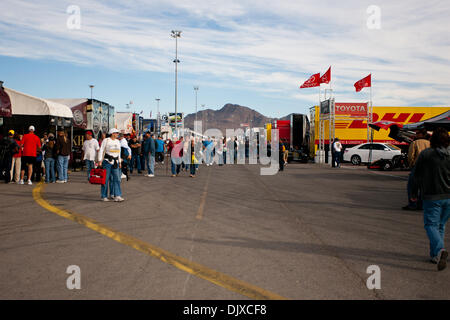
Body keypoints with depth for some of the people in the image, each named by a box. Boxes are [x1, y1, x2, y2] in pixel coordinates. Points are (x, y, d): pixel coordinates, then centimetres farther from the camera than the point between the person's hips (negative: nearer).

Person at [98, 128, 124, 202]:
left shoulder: (117, 141, 14)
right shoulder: (106, 140, -4)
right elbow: (101, 151, -6)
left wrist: (119, 162, 17)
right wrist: (100, 161, -13)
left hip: (115, 162, 5)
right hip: (107, 161, -5)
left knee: (117, 179, -4)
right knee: (106, 179, 0)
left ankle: (117, 196, -7)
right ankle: (104, 196, 9)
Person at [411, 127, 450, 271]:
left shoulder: (425, 154, -8)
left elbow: (416, 176, -2)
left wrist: (414, 193, 9)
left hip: (432, 197, -4)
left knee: (431, 224, 1)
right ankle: (435, 255, 21)